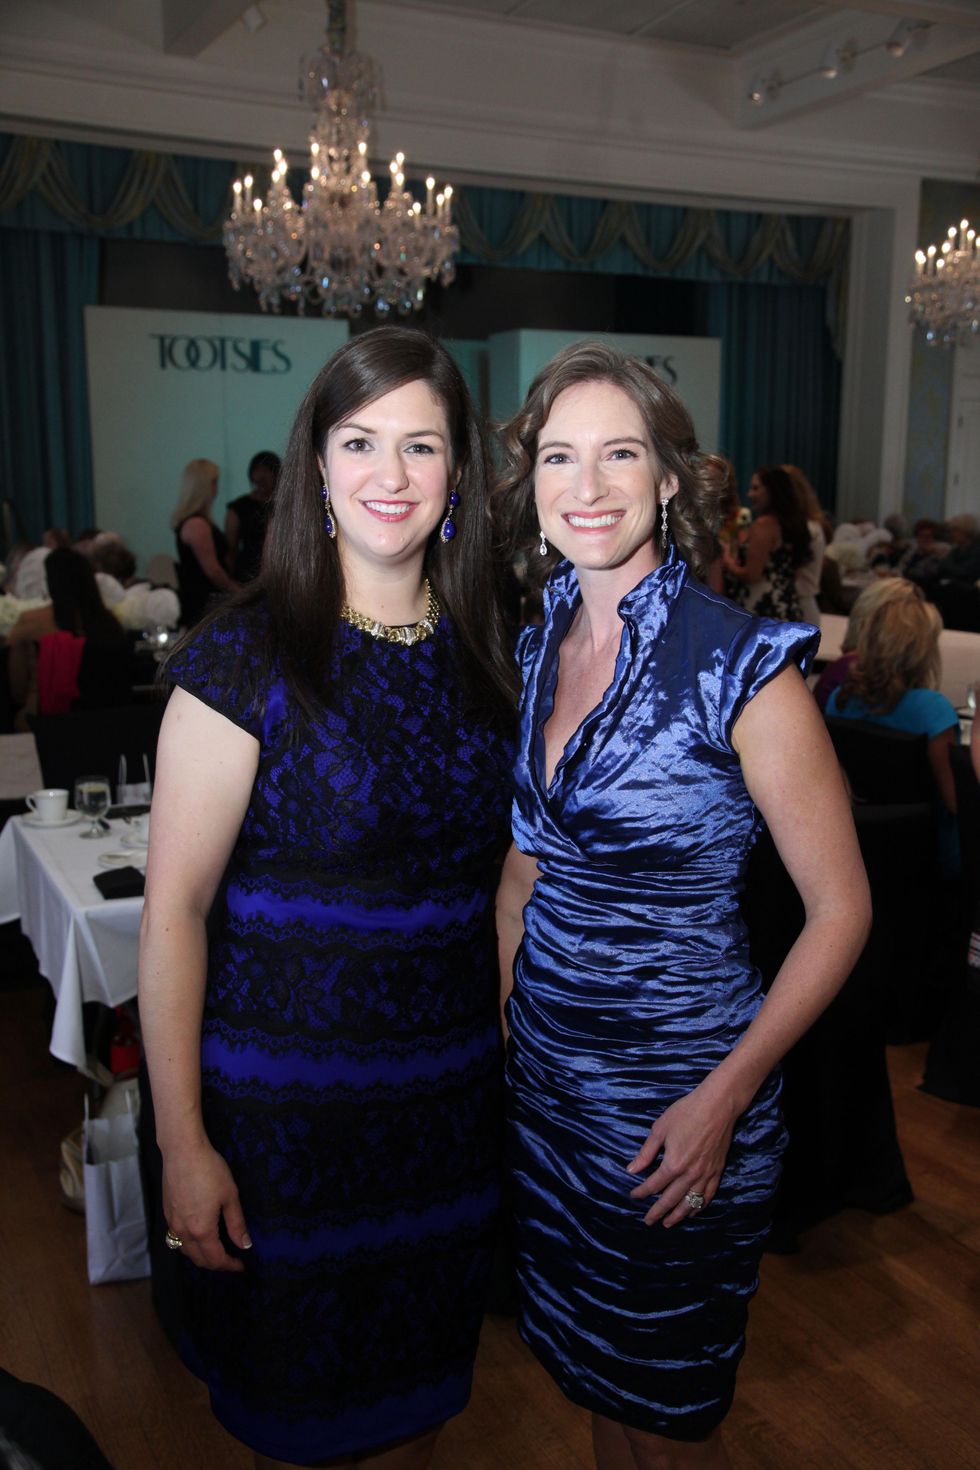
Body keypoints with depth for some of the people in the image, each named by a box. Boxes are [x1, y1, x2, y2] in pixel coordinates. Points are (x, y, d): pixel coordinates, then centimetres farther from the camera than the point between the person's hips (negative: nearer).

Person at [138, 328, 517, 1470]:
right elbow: (174, 909, -14)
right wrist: (182, 1140, -14)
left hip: (452, 1097, 5)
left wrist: (515, 1056, 8)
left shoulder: (484, 655, 2)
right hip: (286, 1102, -4)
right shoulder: (245, 656, -14)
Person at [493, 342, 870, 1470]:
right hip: (545, 1071, 6)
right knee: (588, 1372, 25)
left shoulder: (741, 663, -18)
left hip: (678, 1097, -5)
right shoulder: (539, 646, 1)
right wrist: (500, 1017, 8)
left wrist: (726, 1094, -17)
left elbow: (840, 908, -14)